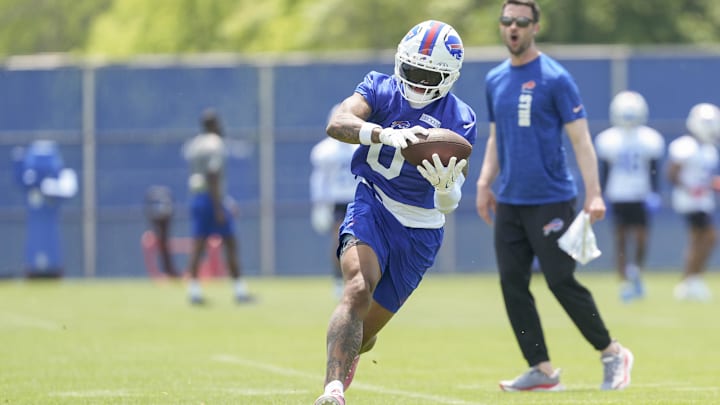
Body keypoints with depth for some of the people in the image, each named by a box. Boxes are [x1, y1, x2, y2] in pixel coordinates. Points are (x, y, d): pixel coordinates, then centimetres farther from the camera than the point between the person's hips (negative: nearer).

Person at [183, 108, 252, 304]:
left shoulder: (192, 145, 12)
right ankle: (240, 290, 2)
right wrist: (219, 208, -19)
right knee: (230, 244, 1)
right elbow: (213, 177, -19)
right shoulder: (215, 144, -12)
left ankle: (194, 289, -2)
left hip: (196, 198, 7)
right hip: (214, 198, -7)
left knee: (198, 246, 4)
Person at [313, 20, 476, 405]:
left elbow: (448, 205, -9)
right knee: (358, 289, -30)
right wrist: (385, 134, -40)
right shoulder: (380, 88, -3)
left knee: (364, 334, 7)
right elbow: (337, 124, -23)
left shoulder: (460, 120, -4)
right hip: (372, 209, -2)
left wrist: (446, 186, -33)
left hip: (420, 230, 2)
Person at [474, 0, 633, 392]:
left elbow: (580, 139, -9)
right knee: (512, 283, 1)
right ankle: (541, 370, 6)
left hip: (551, 199, -6)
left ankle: (612, 353, 9)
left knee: (561, 282, -8)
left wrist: (593, 194, -17)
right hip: (509, 201, 7)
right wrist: (484, 183, 9)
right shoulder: (494, 80, 12)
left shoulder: (555, 78, -7)